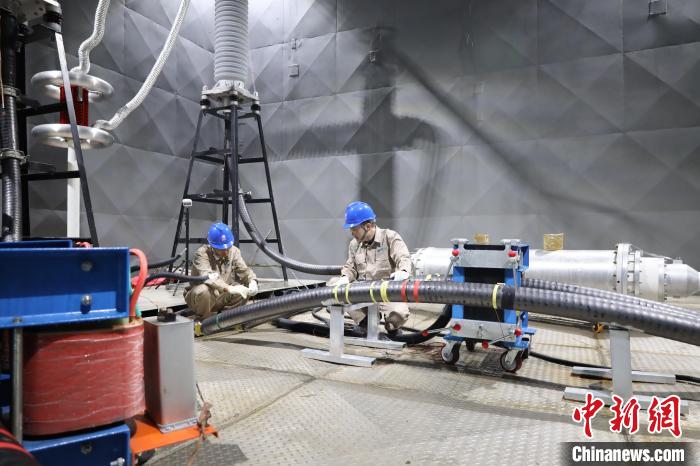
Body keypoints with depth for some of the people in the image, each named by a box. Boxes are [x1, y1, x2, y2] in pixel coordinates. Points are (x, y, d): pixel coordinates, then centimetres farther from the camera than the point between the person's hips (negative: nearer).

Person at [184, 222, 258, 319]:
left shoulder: (234, 251, -6)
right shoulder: (202, 253, -22)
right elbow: (207, 277, -36)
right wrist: (229, 289, -48)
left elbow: (244, 270, -10)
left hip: (221, 297, 4)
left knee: (245, 290, -18)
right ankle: (204, 318, -8)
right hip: (201, 296, -4)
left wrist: (253, 281, -33)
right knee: (202, 290, -36)